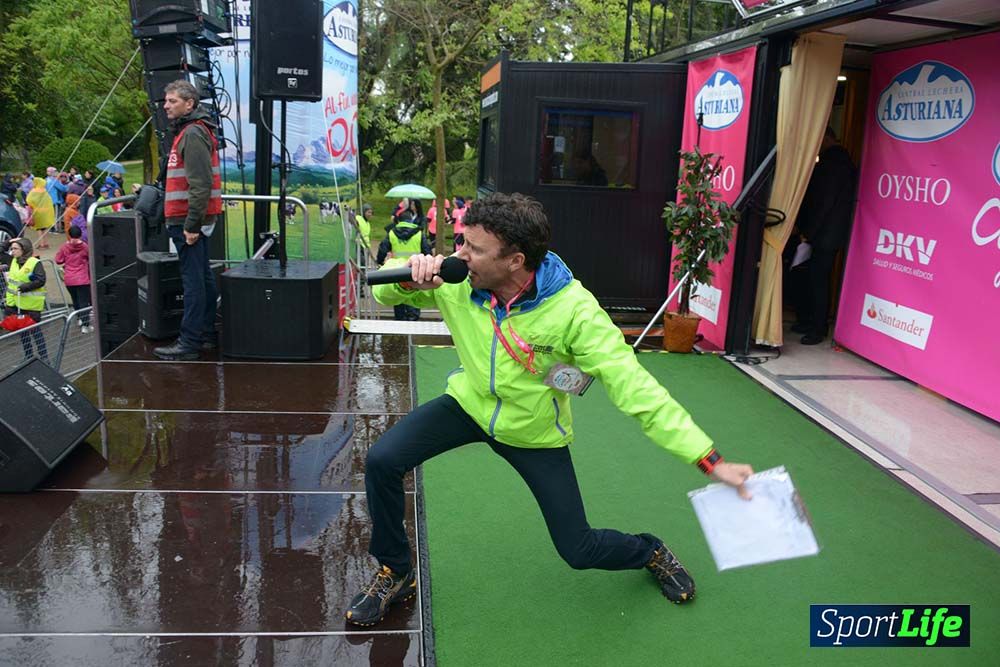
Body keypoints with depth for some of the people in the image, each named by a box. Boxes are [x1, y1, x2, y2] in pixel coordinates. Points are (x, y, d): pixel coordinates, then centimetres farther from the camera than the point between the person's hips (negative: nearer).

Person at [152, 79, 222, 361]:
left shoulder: (193, 134, -13)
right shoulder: (187, 131, 20)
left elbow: (200, 184, -22)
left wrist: (192, 224, -22)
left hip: (189, 221, -11)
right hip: (190, 219, 11)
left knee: (193, 281, -8)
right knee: (203, 277, 13)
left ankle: (189, 343, -4)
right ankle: (207, 334, 22)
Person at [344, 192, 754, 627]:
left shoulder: (574, 310, -33)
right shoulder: (458, 281, -22)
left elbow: (635, 389, -34)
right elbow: (385, 293, -6)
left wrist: (711, 461, -38)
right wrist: (409, 277, -32)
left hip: (534, 430, -3)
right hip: (469, 403, 3)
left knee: (578, 550, 2)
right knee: (382, 461, -16)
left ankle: (651, 553, 39)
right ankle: (395, 575, 11)